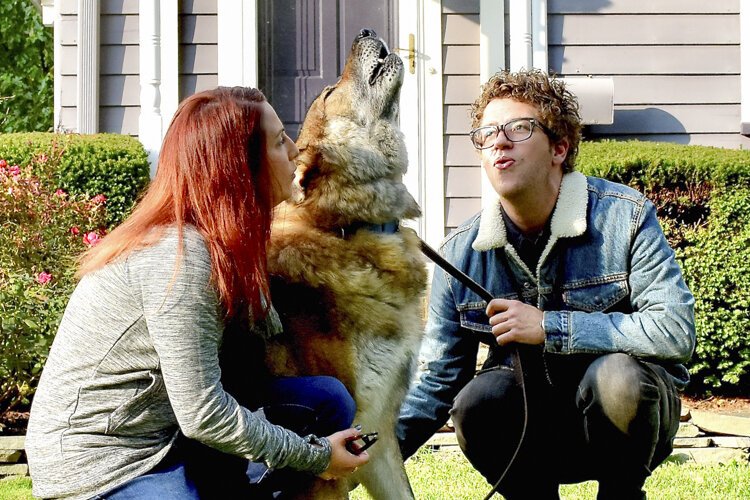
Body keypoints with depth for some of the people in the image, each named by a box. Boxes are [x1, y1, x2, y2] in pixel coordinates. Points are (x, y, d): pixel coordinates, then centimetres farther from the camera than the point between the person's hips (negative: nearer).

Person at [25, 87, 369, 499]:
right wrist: (315, 457, -15)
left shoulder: (219, 241, 4)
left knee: (329, 400, 1)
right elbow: (202, 416, -23)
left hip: (164, 435, 9)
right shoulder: (179, 256, -23)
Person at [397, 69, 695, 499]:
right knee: (477, 402, -28)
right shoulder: (461, 254, -3)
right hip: (538, 437, 2)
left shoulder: (624, 218, -11)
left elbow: (676, 331, -21)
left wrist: (549, 327, -22)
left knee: (616, 374, -34)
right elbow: (437, 381, 0)